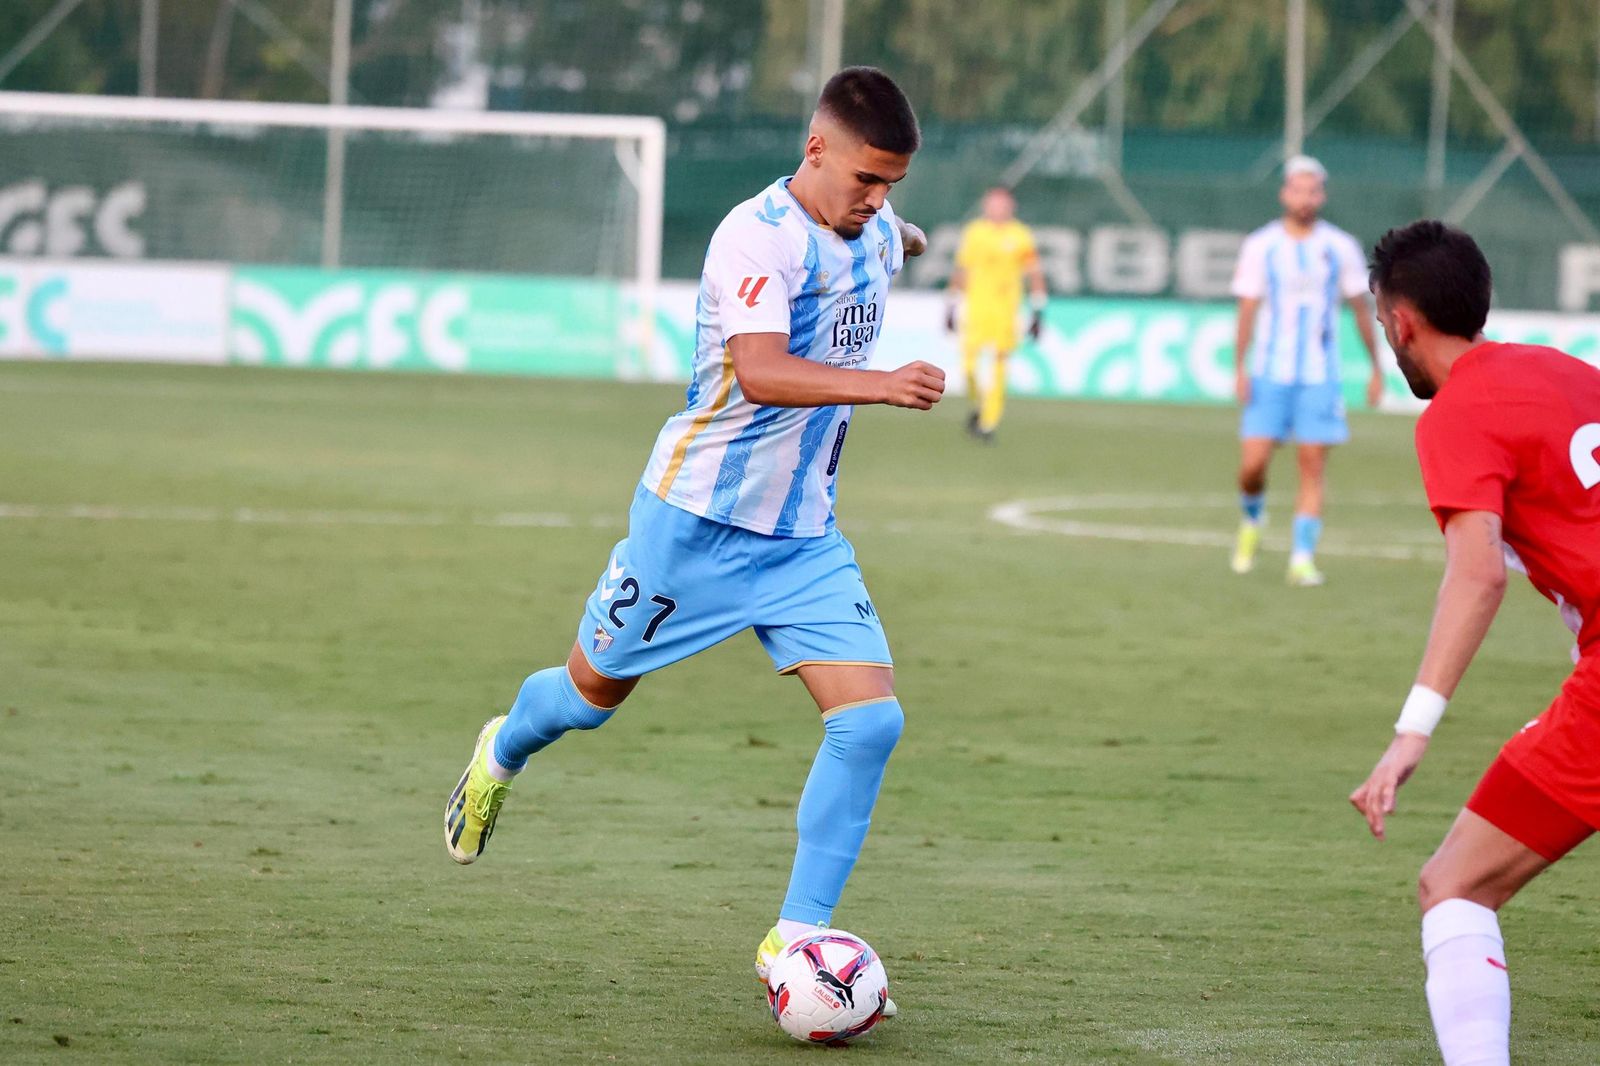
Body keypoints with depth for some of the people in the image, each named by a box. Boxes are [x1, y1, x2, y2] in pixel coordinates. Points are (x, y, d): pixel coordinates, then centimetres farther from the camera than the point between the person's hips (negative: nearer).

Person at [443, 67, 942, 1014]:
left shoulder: (873, 232, 2)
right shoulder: (757, 237, -23)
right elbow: (758, 371, -38)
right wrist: (878, 384, -49)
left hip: (806, 536, 6)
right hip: (698, 520, -6)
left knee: (871, 720, -12)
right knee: (594, 693, 13)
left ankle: (797, 936, -5)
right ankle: (502, 756, 48)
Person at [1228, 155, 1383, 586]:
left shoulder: (1341, 247, 4)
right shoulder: (1260, 246, 2)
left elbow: (1361, 308, 10)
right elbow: (1247, 309, 3)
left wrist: (1376, 368, 10)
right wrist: (1240, 368, -5)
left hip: (1320, 376, 0)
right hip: (1269, 374, 0)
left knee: (1313, 466, -6)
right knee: (1253, 464, -6)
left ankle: (1303, 558, -4)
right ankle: (1252, 521, 24)